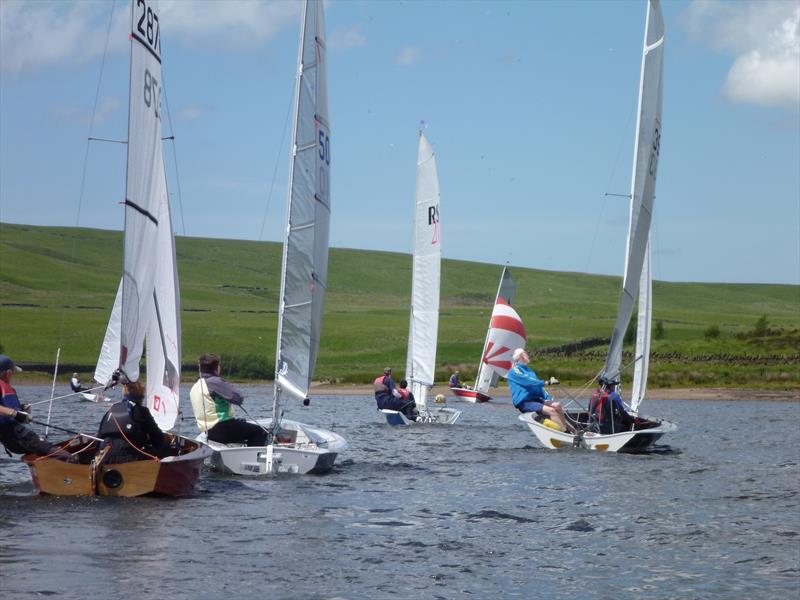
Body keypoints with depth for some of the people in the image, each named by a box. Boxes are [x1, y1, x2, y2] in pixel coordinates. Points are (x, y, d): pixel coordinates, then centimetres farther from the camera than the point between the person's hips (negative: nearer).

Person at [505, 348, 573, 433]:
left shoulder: (528, 370, 26)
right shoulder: (514, 370, -2)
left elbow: (539, 386, 23)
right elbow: (528, 382, -15)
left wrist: (547, 399, 7)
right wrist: (548, 382, -18)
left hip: (536, 399, 8)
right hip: (524, 403, -8)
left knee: (557, 405, -15)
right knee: (551, 411, -26)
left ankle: (568, 427, -22)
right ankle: (565, 432, -32)